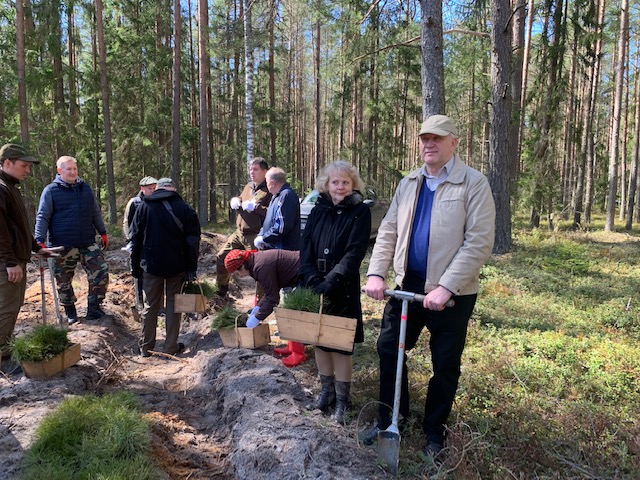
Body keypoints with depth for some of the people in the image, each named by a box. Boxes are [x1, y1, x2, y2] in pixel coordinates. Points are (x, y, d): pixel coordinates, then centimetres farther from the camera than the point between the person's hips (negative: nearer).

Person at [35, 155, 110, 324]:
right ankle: (70, 312, 27)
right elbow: (42, 217, -7)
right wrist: (40, 241, -16)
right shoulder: (51, 191, -3)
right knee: (64, 281, 7)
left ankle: (93, 308, 9)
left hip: (88, 243, 3)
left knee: (101, 272, -5)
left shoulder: (85, 188, 11)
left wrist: (103, 233, 18)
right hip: (62, 246, -3)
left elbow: (96, 213, 18)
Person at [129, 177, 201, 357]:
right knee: (173, 306, 9)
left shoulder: (144, 206, 2)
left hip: (151, 265, 1)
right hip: (176, 266, -1)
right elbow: (193, 241, -3)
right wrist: (191, 268, 0)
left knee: (150, 305, 11)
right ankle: (171, 347, 13)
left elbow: (135, 238, 3)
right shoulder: (184, 208, -1)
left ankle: (146, 347, 18)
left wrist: (135, 266, 10)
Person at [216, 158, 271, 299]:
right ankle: (221, 291, 28)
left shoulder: (268, 190, -9)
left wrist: (255, 207, -21)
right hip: (239, 233, 8)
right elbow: (239, 201, 31)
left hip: (255, 237, -8)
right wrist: (234, 201, 9)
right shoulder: (248, 187, 17)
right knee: (221, 257, 11)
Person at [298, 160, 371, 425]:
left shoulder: (360, 212, -6)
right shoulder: (318, 210, 6)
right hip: (315, 286, 5)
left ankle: (342, 400, 18)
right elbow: (306, 247, 1)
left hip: (343, 289, -4)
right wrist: (312, 279, -15)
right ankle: (326, 392, 30)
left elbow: (355, 252, -15)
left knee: (341, 343, 2)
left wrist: (330, 282, -24)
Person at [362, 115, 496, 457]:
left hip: (451, 292, -4)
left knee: (445, 365, 9)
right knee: (388, 349, 10)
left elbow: (479, 243, -17)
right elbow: (388, 232, 7)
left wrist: (445, 288, -23)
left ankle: (434, 431, 32)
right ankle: (388, 419, 31)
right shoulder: (408, 184, 8)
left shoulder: (474, 184, -9)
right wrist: (376, 274, -7)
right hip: (407, 284, 5)